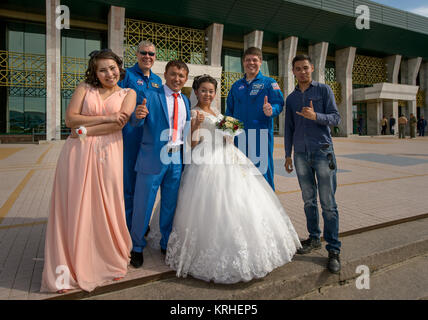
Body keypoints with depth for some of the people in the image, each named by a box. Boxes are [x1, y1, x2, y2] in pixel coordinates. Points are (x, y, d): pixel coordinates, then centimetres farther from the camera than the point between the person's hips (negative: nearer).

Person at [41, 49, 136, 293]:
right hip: (78, 154, 1)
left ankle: (112, 263, 22)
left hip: (108, 155, -1)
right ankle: (70, 269, 14)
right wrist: (106, 117, -8)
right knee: (74, 208, 1)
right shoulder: (84, 88, 12)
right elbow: (71, 119, 0)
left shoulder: (128, 93, 11)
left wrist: (86, 130, -7)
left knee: (106, 208, 3)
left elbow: (119, 123, -5)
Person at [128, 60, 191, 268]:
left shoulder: (186, 101, 14)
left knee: (171, 205, 15)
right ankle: (137, 247, 25)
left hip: (177, 159, 5)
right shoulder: (151, 95, -3)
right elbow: (137, 123, -16)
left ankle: (167, 244, 33)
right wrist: (138, 115, -35)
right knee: (143, 204, 5)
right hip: (153, 157, -4)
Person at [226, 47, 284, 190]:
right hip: (239, 135, 4)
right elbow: (230, 110, 20)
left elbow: (279, 104, -6)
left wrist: (271, 111, -27)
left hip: (261, 135, -4)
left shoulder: (269, 83, 5)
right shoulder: (236, 85, 17)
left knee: (263, 171, -3)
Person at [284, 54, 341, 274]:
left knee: (328, 202, -6)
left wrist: (315, 116, -21)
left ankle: (333, 250, 1)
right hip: (301, 154, 4)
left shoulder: (324, 90, 6)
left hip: (322, 151, -3)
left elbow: (335, 118, -1)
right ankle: (314, 239, 21)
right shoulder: (291, 98, 16)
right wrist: (288, 155, 15)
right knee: (309, 200, 9)